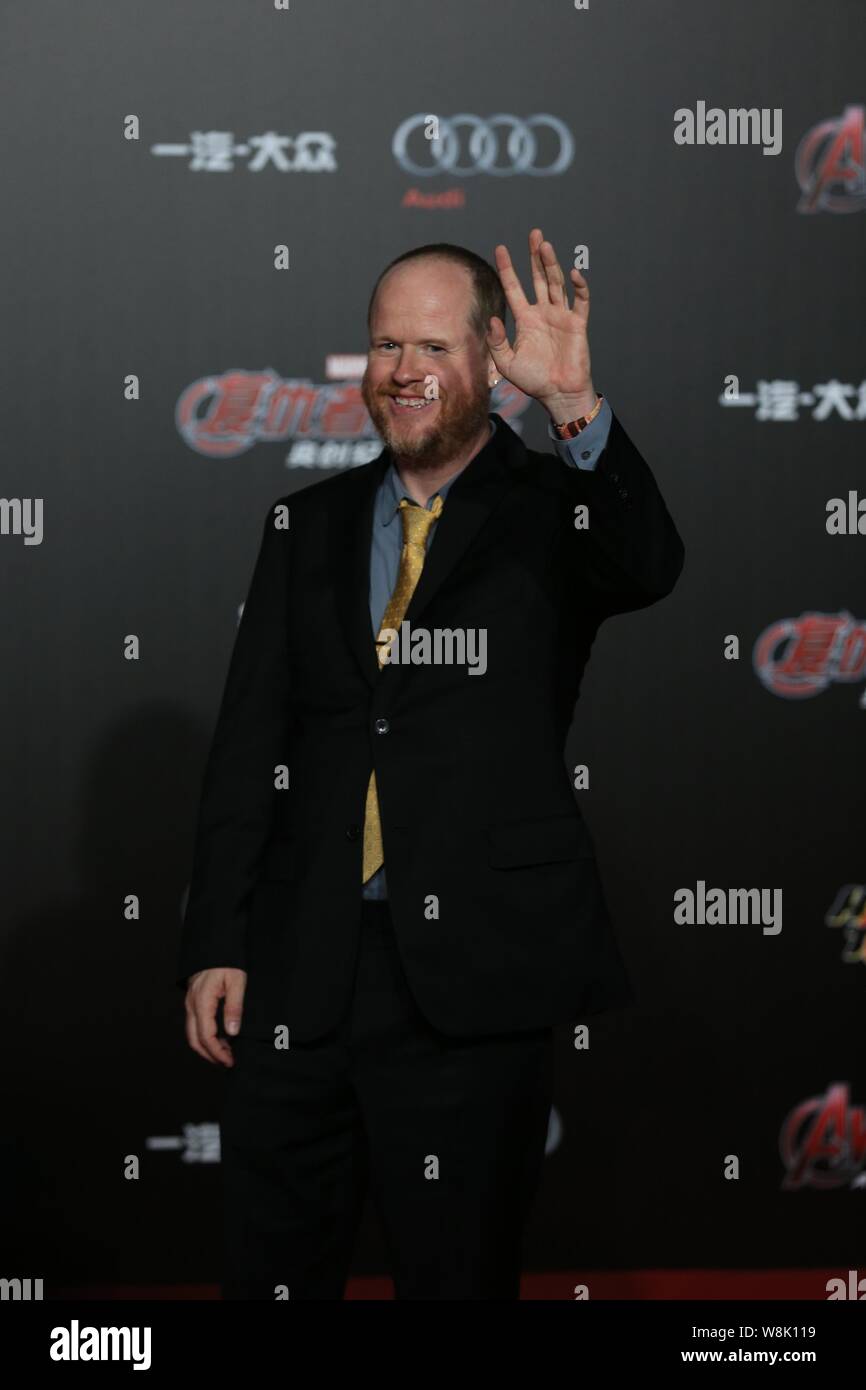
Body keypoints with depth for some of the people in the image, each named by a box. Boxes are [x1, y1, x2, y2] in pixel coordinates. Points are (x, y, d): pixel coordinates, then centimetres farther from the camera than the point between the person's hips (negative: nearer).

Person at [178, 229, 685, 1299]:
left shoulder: (551, 510, 2)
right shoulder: (307, 525, 13)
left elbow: (649, 567, -22)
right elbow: (247, 741, 10)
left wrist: (574, 406, -36)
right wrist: (216, 943, 3)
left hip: (473, 976, -3)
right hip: (297, 976, 4)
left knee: (457, 1276, 7)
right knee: (271, 1277, 9)